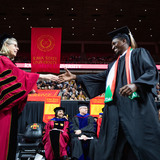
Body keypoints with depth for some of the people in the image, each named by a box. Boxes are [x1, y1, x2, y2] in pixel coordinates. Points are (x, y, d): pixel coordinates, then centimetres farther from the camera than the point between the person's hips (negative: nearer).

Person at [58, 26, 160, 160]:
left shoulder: (138, 53, 9)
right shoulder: (114, 65, 28)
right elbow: (100, 77, 23)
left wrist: (135, 85, -24)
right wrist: (75, 77, 20)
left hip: (136, 105, -6)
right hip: (115, 108, 7)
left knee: (143, 144, -10)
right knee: (111, 146, 1)